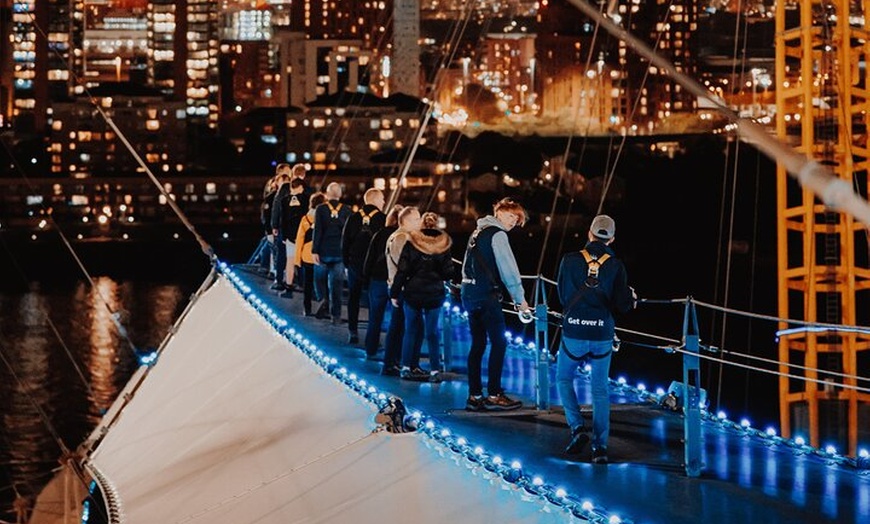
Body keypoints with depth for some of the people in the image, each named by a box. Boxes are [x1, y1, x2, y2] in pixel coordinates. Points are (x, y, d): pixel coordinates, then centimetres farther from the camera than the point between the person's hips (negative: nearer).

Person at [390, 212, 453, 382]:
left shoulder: (411, 243, -7)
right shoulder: (443, 246, -4)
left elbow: (402, 270, -7)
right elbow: (448, 273, -1)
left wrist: (395, 292, -1)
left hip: (413, 293, 0)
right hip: (435, 294, 0)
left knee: (411, 329, 12)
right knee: (432, 332, 7)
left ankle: (407, 367, 14)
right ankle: (435, 370, 5)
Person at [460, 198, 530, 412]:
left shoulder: (478, 232, 20)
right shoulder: (497, 234, -8)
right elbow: (508, 269, -10)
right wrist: (519, 298, -3)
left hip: (469, 292, 9)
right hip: (486, 294, -9)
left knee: (478, 344, 10)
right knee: (499, 342, -4)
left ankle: (474, 396, 9)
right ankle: (494, 394, -5)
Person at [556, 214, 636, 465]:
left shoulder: (570, 260, -5)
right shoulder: (616, 265, -4)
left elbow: (563, 297, 4)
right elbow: (622, 305, -5)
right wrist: (632, 298, 17)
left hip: (573, 333, -1)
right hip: (602, 334, 1)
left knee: (564, 378, 21)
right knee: (600, 389, 11)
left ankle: (577, 428, 5)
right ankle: (600, 447, 5)